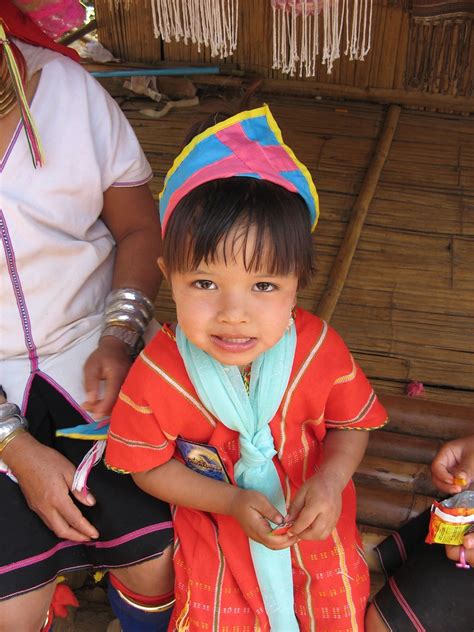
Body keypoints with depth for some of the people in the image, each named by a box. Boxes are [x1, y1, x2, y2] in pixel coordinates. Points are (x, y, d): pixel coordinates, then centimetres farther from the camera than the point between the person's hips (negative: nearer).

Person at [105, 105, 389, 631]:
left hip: (315, 527, 2)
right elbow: (149, 467, -13)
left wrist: (331, 479, -25)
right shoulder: (156, 375, -27)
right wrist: (231, 502, -24)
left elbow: (351, 424, -5)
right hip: (217, 542, -1)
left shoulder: (320, 349, -23)